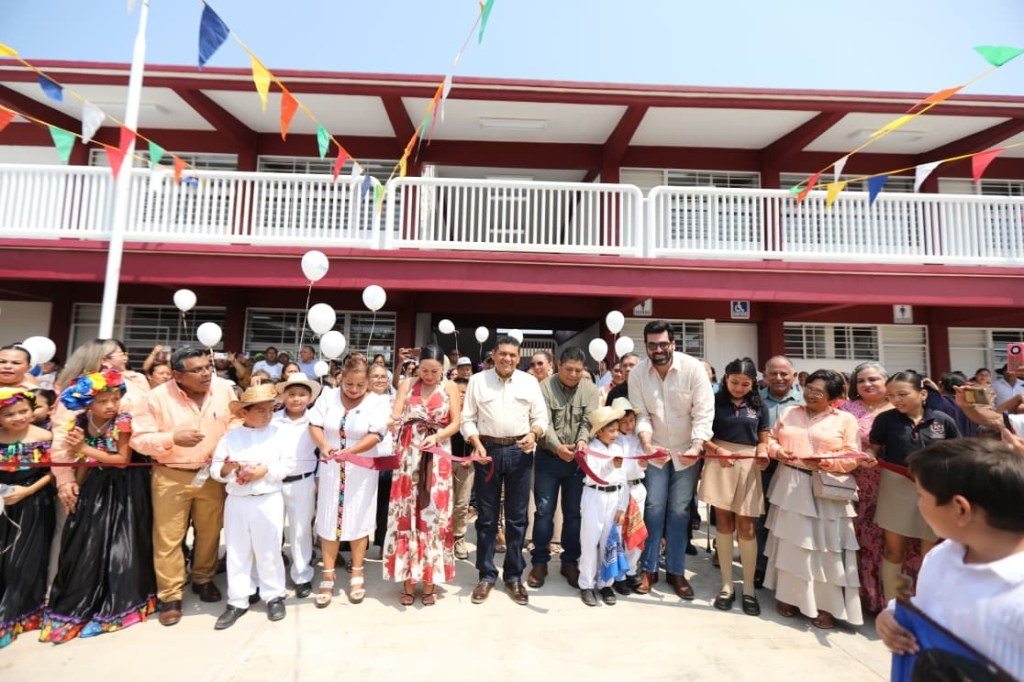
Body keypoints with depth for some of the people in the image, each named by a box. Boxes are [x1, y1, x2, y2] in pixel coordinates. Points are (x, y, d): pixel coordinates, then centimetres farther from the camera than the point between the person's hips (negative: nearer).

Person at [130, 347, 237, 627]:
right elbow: (139, 438, -10)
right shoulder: (157, 397, -14)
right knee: (168, 538, 6)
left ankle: (204, 579, 37)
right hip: (171, 477, -2)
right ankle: (171, 596, 24)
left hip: (212, 475, 2)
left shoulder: (224, 388, -7)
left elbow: (235, 422, 4)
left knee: (210, 531, 15)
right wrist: (173, 438, -26)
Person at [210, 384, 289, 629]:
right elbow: (215, 468, 2)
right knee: (236, 553, 12)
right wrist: (226, 468, -19)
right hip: (237, 502, 2)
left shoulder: (278, 434, -2)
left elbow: (288, 464, -5)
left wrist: (266, 470, -18)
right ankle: (237, 601, 27)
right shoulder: (230, 437, 1)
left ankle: (275, 596, 24)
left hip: (268, 501, -2)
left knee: (269, 551, 8)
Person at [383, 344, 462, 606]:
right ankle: (408, 580, 18)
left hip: (437, 457, -1)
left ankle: (429, 581, 17)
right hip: (409, 455, 1)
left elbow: (455, 423, -2)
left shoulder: (450, 388, 1)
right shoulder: (407, 385, 5)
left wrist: (437, 436, -19)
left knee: (433, 513, 3)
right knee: (406, 513, 4)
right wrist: (393, 422, -26)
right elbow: (394, 417, -3)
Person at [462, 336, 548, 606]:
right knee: (486, 516, 9)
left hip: (519, 451, 1)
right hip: (488, 450, 0)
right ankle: (486, 575, 25)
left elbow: (541, 416, 6)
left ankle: (514, 576, 25)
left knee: (517, 517, 10)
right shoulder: (478, 380, 2)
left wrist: (533, 434, -14)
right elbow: (468, 419, 2)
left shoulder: (530, 381, 5)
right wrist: (477, 444, -12)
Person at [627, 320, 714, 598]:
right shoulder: (637, 374, -12)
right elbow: (641, 415, -11)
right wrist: (647, 444, -27)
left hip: (687, 451, -1)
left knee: (679, 512, 7)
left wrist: (696, 447, -29)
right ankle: (649, 569, 21)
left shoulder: (694, 367, -17)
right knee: (654, 509, 5)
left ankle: (676, 571, 25)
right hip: (655, 450, 1)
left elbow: (704, 412, -18)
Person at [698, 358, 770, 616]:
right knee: (723, 522, 6)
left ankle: (749, 588, 19)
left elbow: (763, 441, 8)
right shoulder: (715, 401, -1)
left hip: (748, 465, 1)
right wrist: (718, 450, -17)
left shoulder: (759, 407, 5)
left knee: (745, 527, 4)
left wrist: (763, 454, -13)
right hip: (720, 463, -1)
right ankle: (727, 585, 19)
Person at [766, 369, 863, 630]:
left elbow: (853, 458, -5)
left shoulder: (846, 419, 1)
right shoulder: (788, 413, 10)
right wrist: (777, 450, -9)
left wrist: (825, 462, -21)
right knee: (790, 542, 11)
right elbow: (771, 439, 12)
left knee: (825, 547, 1)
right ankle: (788, 595, 24)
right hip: (790, 486, 3)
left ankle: (826, 605, 16)